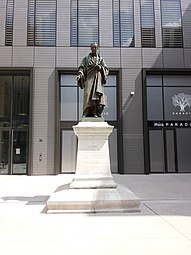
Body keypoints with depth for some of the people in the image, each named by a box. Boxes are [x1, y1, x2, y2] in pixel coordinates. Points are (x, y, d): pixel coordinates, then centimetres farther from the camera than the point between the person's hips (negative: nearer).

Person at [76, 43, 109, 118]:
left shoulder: (101, 59, 22)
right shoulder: (86, 59, 21)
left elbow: (106, 70, 15)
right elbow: (81, 68, 9)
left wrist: (101, 67, -6)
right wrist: (80, 74, -11)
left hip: (98, 79, 1)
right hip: (89, 79, -1)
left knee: (97, 94, -15)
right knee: (88, 94, -18)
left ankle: (96, 113, -16)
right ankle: (86, 113, -19)